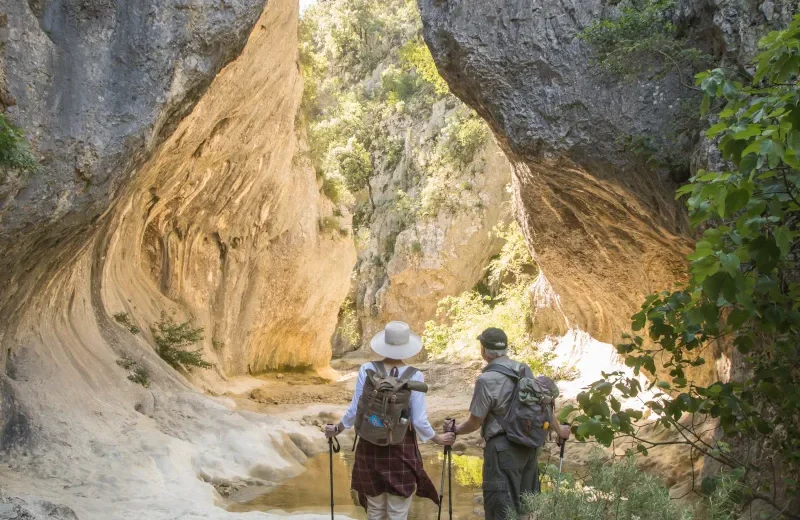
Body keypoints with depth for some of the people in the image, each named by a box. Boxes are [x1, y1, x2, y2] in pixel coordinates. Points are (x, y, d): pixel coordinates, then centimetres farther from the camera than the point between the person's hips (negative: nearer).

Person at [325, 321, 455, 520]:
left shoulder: (367, 369, -8)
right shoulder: (414, 376, -13)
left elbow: (355, 410, -3)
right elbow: (419, 421, -11)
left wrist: (337, 429, 15)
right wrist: (438, 438, 7)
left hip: (370, 445, 2)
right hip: (401, 448, -2)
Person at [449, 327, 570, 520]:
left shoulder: (487, 379, -15)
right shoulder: (523, 370, 5)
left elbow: (475, 422, -10)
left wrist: (456, 429, 9)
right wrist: (558, 430, 28)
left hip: (503, 448, -7)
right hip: (529, 446, 7)